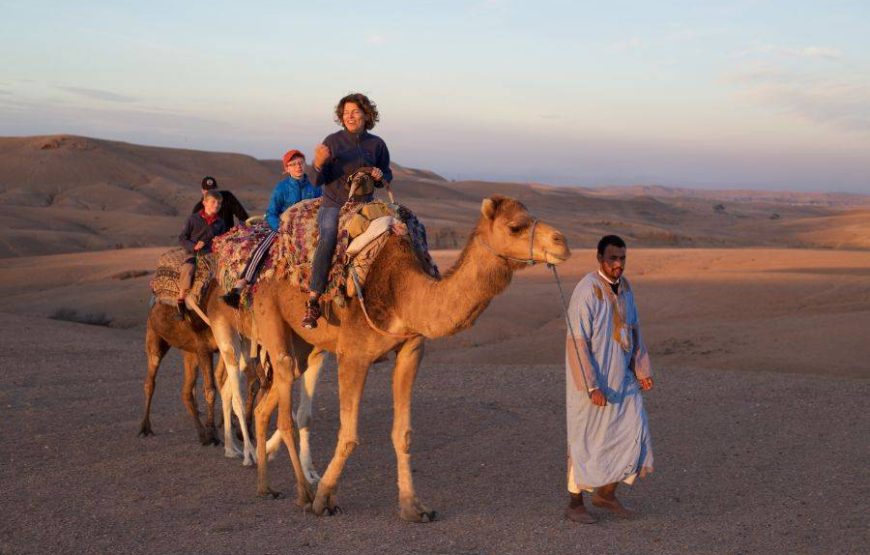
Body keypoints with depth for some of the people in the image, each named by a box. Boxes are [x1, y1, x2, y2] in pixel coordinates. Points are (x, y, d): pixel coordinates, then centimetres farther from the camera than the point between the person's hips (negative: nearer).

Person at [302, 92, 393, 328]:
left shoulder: (377, 144, 7)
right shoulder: (332, 142, 1)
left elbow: (387, 176, 17)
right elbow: (318, 180, -1)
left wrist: (380, 176, -7)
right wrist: (318, 163, -23)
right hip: (333, 205, -3)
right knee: (327, 239, -31)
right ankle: (312, 302, -35)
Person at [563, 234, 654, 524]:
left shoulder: (625, 287, 5)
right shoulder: (586, 291, -19)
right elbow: (577, 342, -21)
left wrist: (643, 370, 8)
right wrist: (592, 387, -23)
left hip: (622, 379, 7)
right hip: (591, 381, -7)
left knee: (635, 433, 5)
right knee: (586, 442, 3)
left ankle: (606, 493, 23)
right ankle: (574, 505, 19)